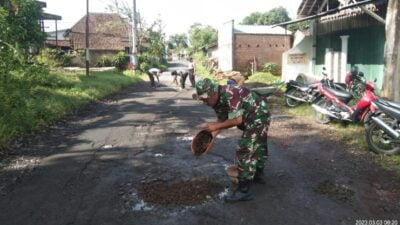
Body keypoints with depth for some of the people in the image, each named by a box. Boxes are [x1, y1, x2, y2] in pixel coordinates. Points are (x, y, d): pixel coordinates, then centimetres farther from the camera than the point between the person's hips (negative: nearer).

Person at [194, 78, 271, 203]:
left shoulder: (230, 95, -32)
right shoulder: (217, 100, -3)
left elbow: (237, 120, -33)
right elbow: (221, 120, 6)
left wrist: (215, 126, -25)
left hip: (259, 117, -10)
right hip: (253, 119, 10)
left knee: (245, 151, -13)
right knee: (257, 147, 25)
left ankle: (244, 190, -8)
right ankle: (258, 175, 46)